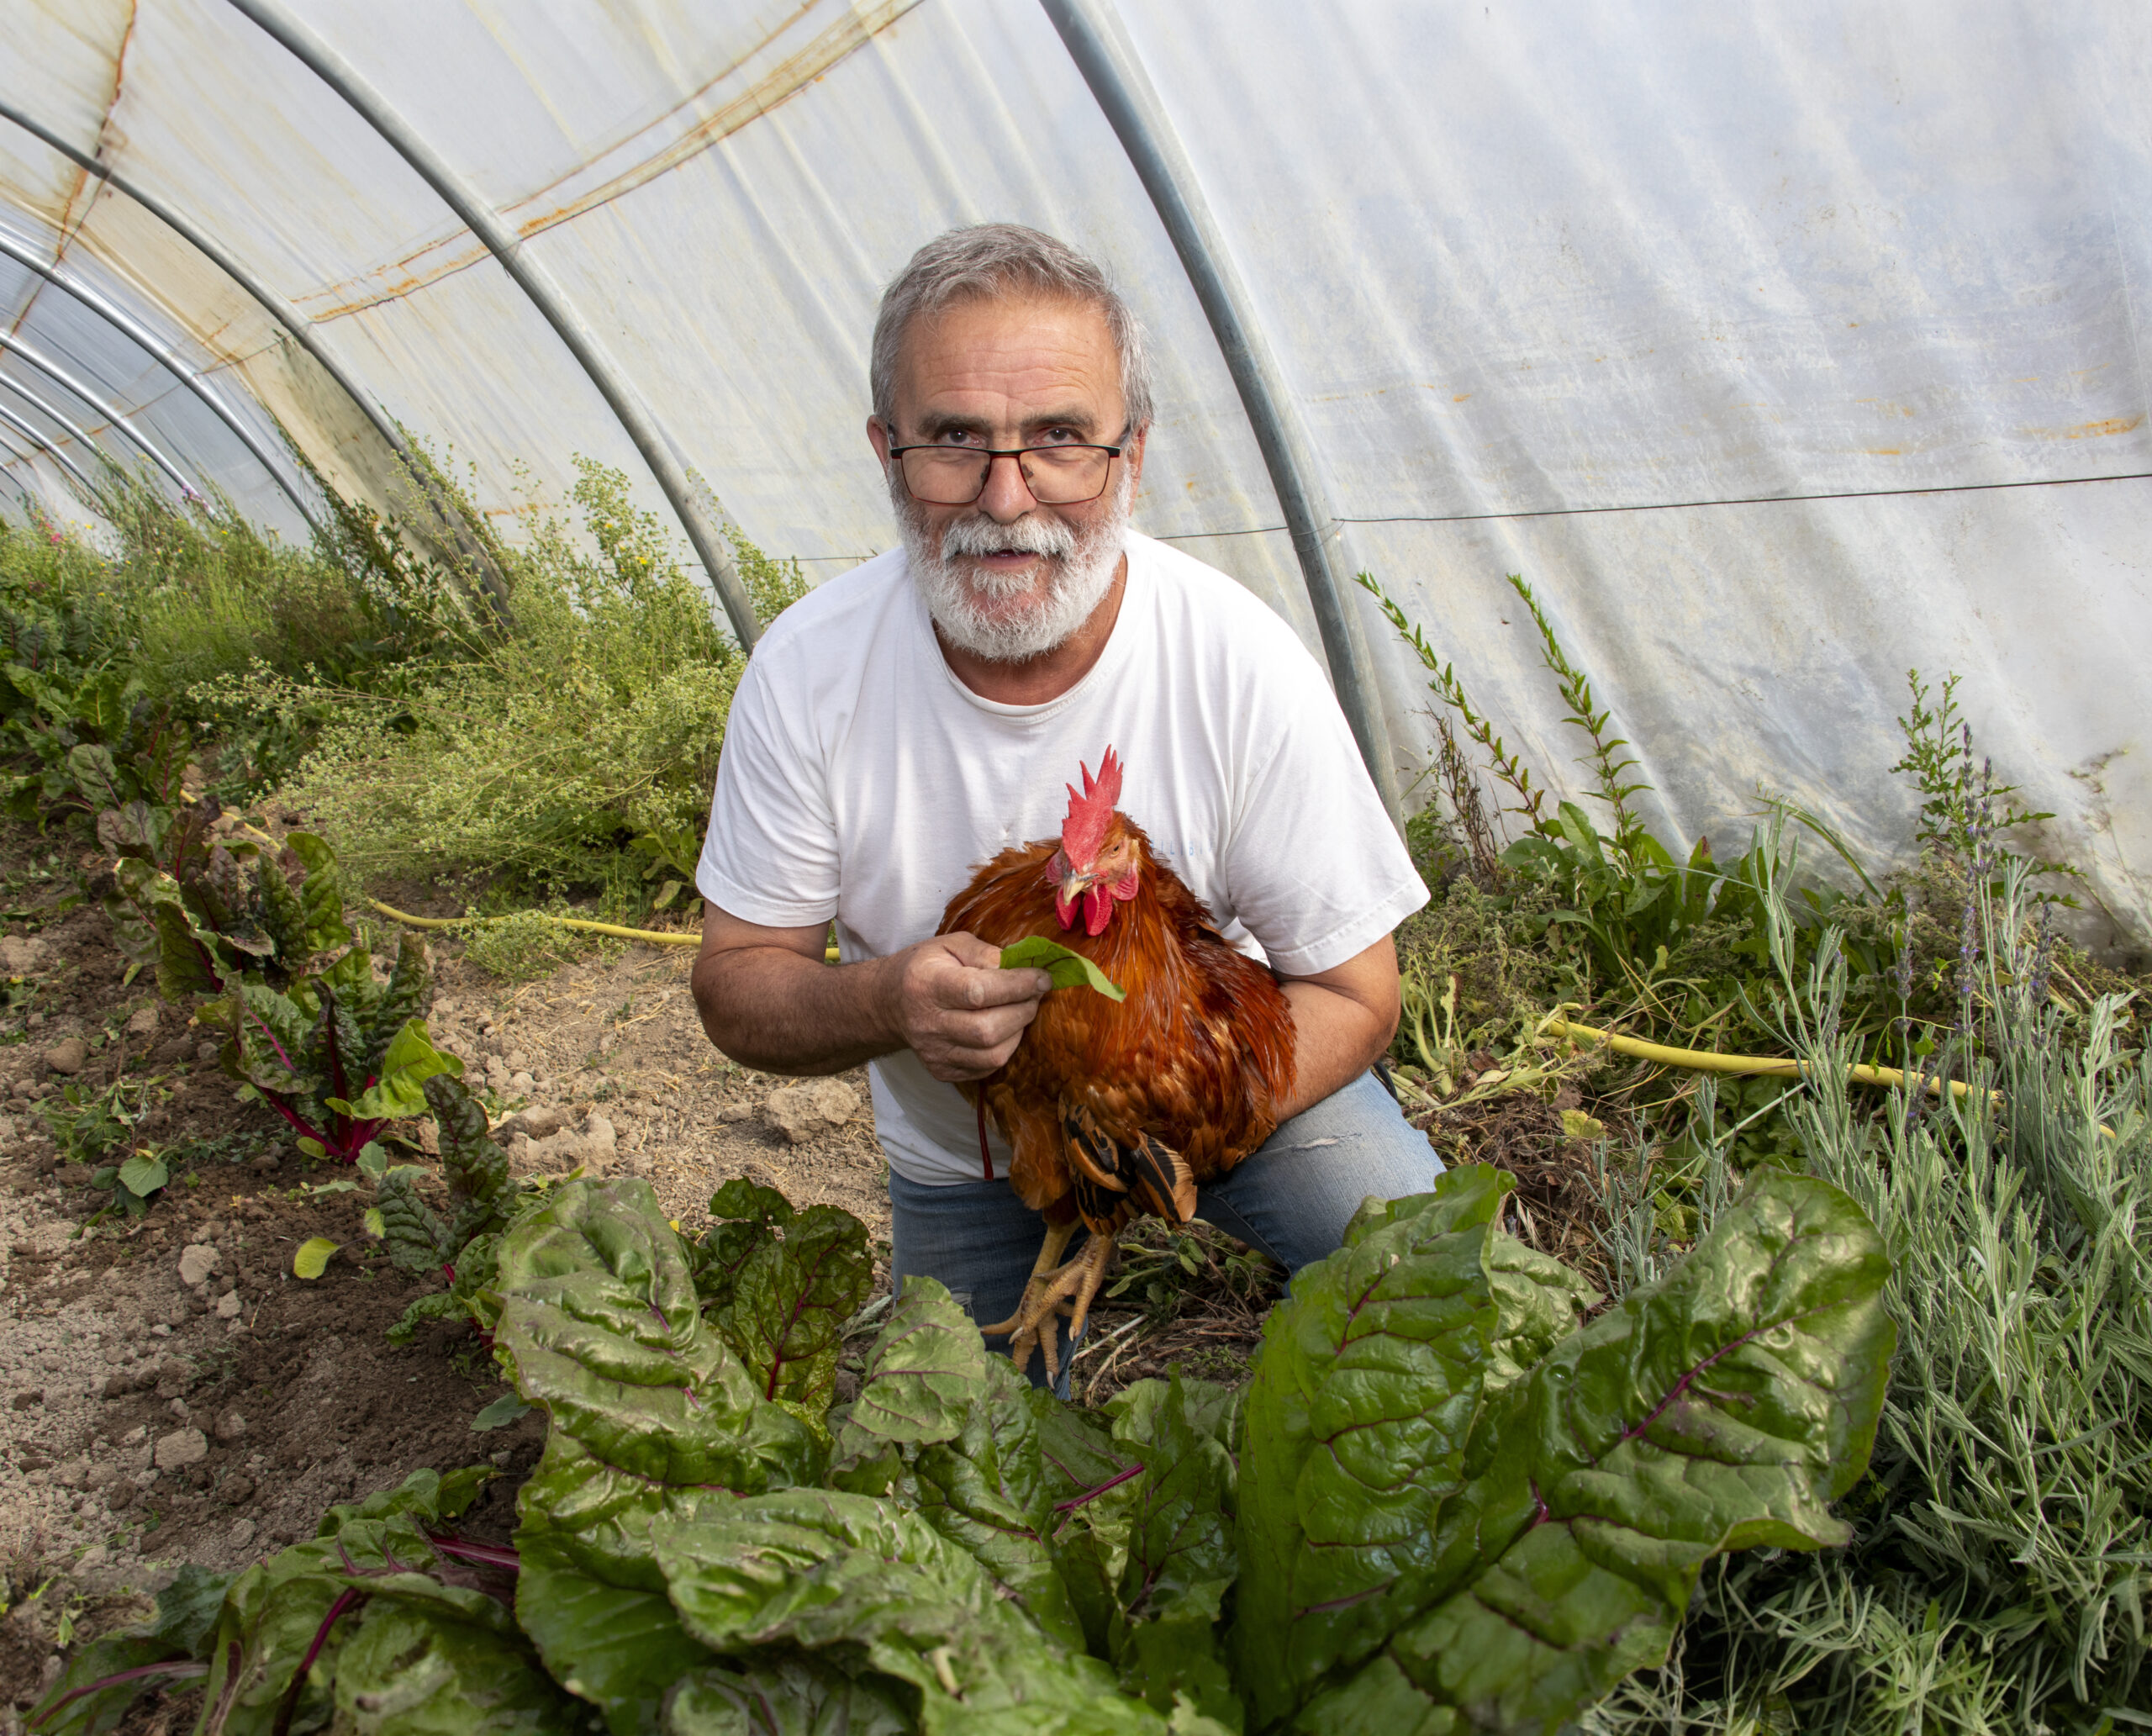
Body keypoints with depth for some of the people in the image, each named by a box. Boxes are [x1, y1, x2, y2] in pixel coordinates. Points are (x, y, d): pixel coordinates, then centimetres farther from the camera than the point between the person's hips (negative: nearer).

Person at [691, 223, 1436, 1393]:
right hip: (958, 1156, 2)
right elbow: (737, 984, -13)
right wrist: (887, 1002, -35)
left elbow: (1352, 993, -18)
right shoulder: (808, 671, -21)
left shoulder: (1239, 666, -26)